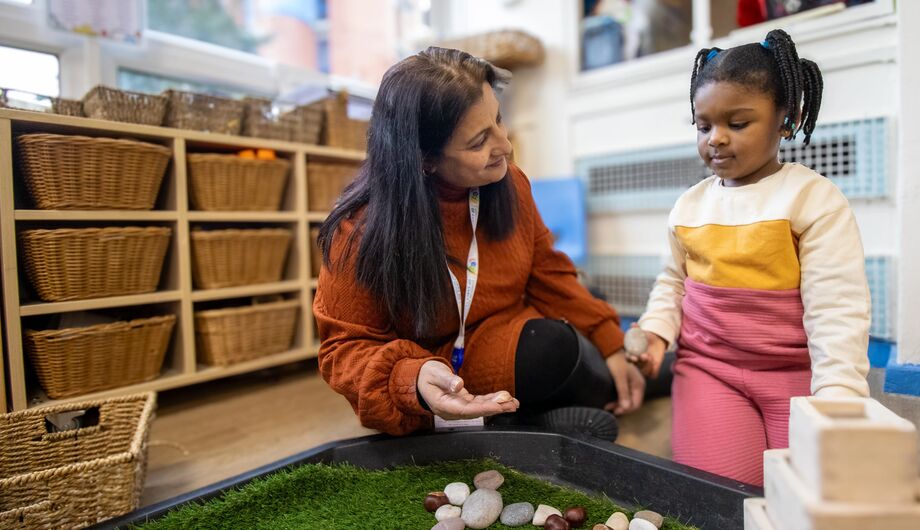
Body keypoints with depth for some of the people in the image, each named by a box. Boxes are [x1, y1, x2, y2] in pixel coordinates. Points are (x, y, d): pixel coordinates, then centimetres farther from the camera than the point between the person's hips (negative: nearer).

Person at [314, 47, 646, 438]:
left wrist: (610, 346, -4)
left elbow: (547, 273, 4)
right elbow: (346, 348, -14)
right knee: (557, 349, -27)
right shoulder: (361, 231, -22)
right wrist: (412, 380, -37)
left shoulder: (508, 182, -8)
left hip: (515, 344, 6)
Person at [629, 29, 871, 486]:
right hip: (708, 367, 2)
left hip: (797, 371, -2)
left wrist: (837, 396, -21)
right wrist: (656, 333, -3)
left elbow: (836, 308, -13)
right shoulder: (689, 204, 6)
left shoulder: (814, 199, -8)